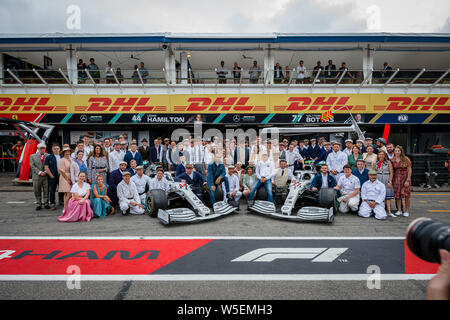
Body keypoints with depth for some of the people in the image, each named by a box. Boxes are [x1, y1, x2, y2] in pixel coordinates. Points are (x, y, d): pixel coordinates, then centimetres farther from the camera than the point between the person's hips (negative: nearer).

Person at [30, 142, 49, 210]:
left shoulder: (48, 156, 7)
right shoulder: (33, 156, 8)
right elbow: (32, 166, 0)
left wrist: (45, 172, -11)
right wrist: (39, 172, -11)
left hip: (46, 176, 0)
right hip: (36, 176, 0)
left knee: (46, 191, 3)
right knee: (37, 191, 5)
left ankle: (46, 203, 13)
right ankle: (38, 204, 15)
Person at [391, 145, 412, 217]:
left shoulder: (406, 159, -5)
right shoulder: (392, 160, 4)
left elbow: (409, 170, -5)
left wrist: (408, 180, -11)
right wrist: (391, 180, 1)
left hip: (405, 177, -2)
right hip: (396, 178, 2)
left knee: (407, 195, -2)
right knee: (397, 194, 2)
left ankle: (407, 211, 9)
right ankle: (399, 210, 13)